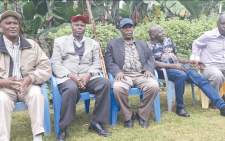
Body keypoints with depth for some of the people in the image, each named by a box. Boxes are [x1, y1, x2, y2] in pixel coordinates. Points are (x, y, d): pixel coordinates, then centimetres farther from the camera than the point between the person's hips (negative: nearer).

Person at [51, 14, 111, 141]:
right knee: (71, 89, -37)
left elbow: (96, 64, 11)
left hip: (88, 78, 3)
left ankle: (96, 123, -17)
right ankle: (63, 129, -24)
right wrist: (72, 76, -14)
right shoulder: (60, 41, 13)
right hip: (66, 78, -3)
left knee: (106, 83, -26)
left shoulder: (94, 44, 20)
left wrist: (88, 76, -11)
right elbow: (56, 64, 3)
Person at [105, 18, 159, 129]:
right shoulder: (112, 44, 19)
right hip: (124, 75, -2)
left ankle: (142, 115, -9)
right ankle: (128, 117, -11)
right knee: (118, 88, -36)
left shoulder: (143, 44, 27)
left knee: (154, 86, -30)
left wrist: (148, 70, -7)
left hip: (141, 74, 2)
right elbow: (109, 62, 7)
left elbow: (150, 60, 16)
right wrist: (118, 72, -14)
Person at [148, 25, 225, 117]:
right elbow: (153, 63, -11)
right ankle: (179, 108, -24)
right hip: (165, 70, -6)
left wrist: (189, 62, 7)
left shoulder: (168, 41, 22)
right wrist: (173, 66, -18)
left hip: (178, 66, 6)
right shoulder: (149, 46, 3)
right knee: (181, 75, -38)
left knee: (201, 79, -14)